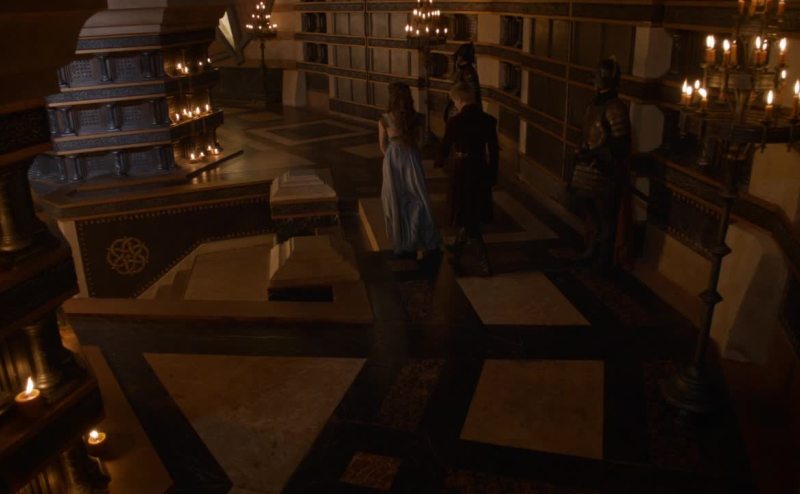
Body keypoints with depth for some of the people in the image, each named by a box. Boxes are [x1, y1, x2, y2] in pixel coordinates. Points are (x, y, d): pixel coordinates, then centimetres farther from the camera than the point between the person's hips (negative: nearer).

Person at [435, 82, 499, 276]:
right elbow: (493, 150, 1)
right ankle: (458, 247, 43)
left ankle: (484, 261, -1)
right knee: (475, 213, 22)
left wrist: (438, 162, 18)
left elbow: (445, 147, -4)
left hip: (462, 170, -5)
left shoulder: (455, 122, -16)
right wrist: (493, 175, 13)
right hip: (481, 170, 5)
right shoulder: (488, 120, -4)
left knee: (467, 217, 5)